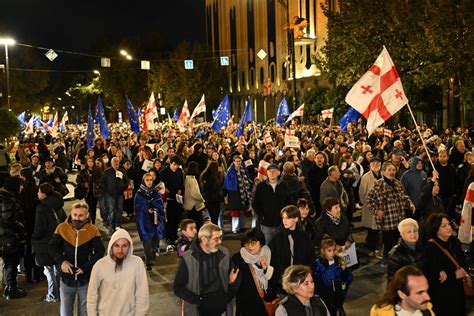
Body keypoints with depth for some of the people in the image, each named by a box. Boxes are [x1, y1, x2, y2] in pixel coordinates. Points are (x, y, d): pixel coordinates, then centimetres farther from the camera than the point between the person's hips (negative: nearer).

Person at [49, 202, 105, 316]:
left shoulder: (93, 231, -9)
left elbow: (99, 252, -11)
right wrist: (61, 261, -21)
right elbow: (52, 247, -3)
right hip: (66, 279, 1)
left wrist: (86, 267, -21)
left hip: (85, 280, -1)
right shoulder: (62, 228, -7)